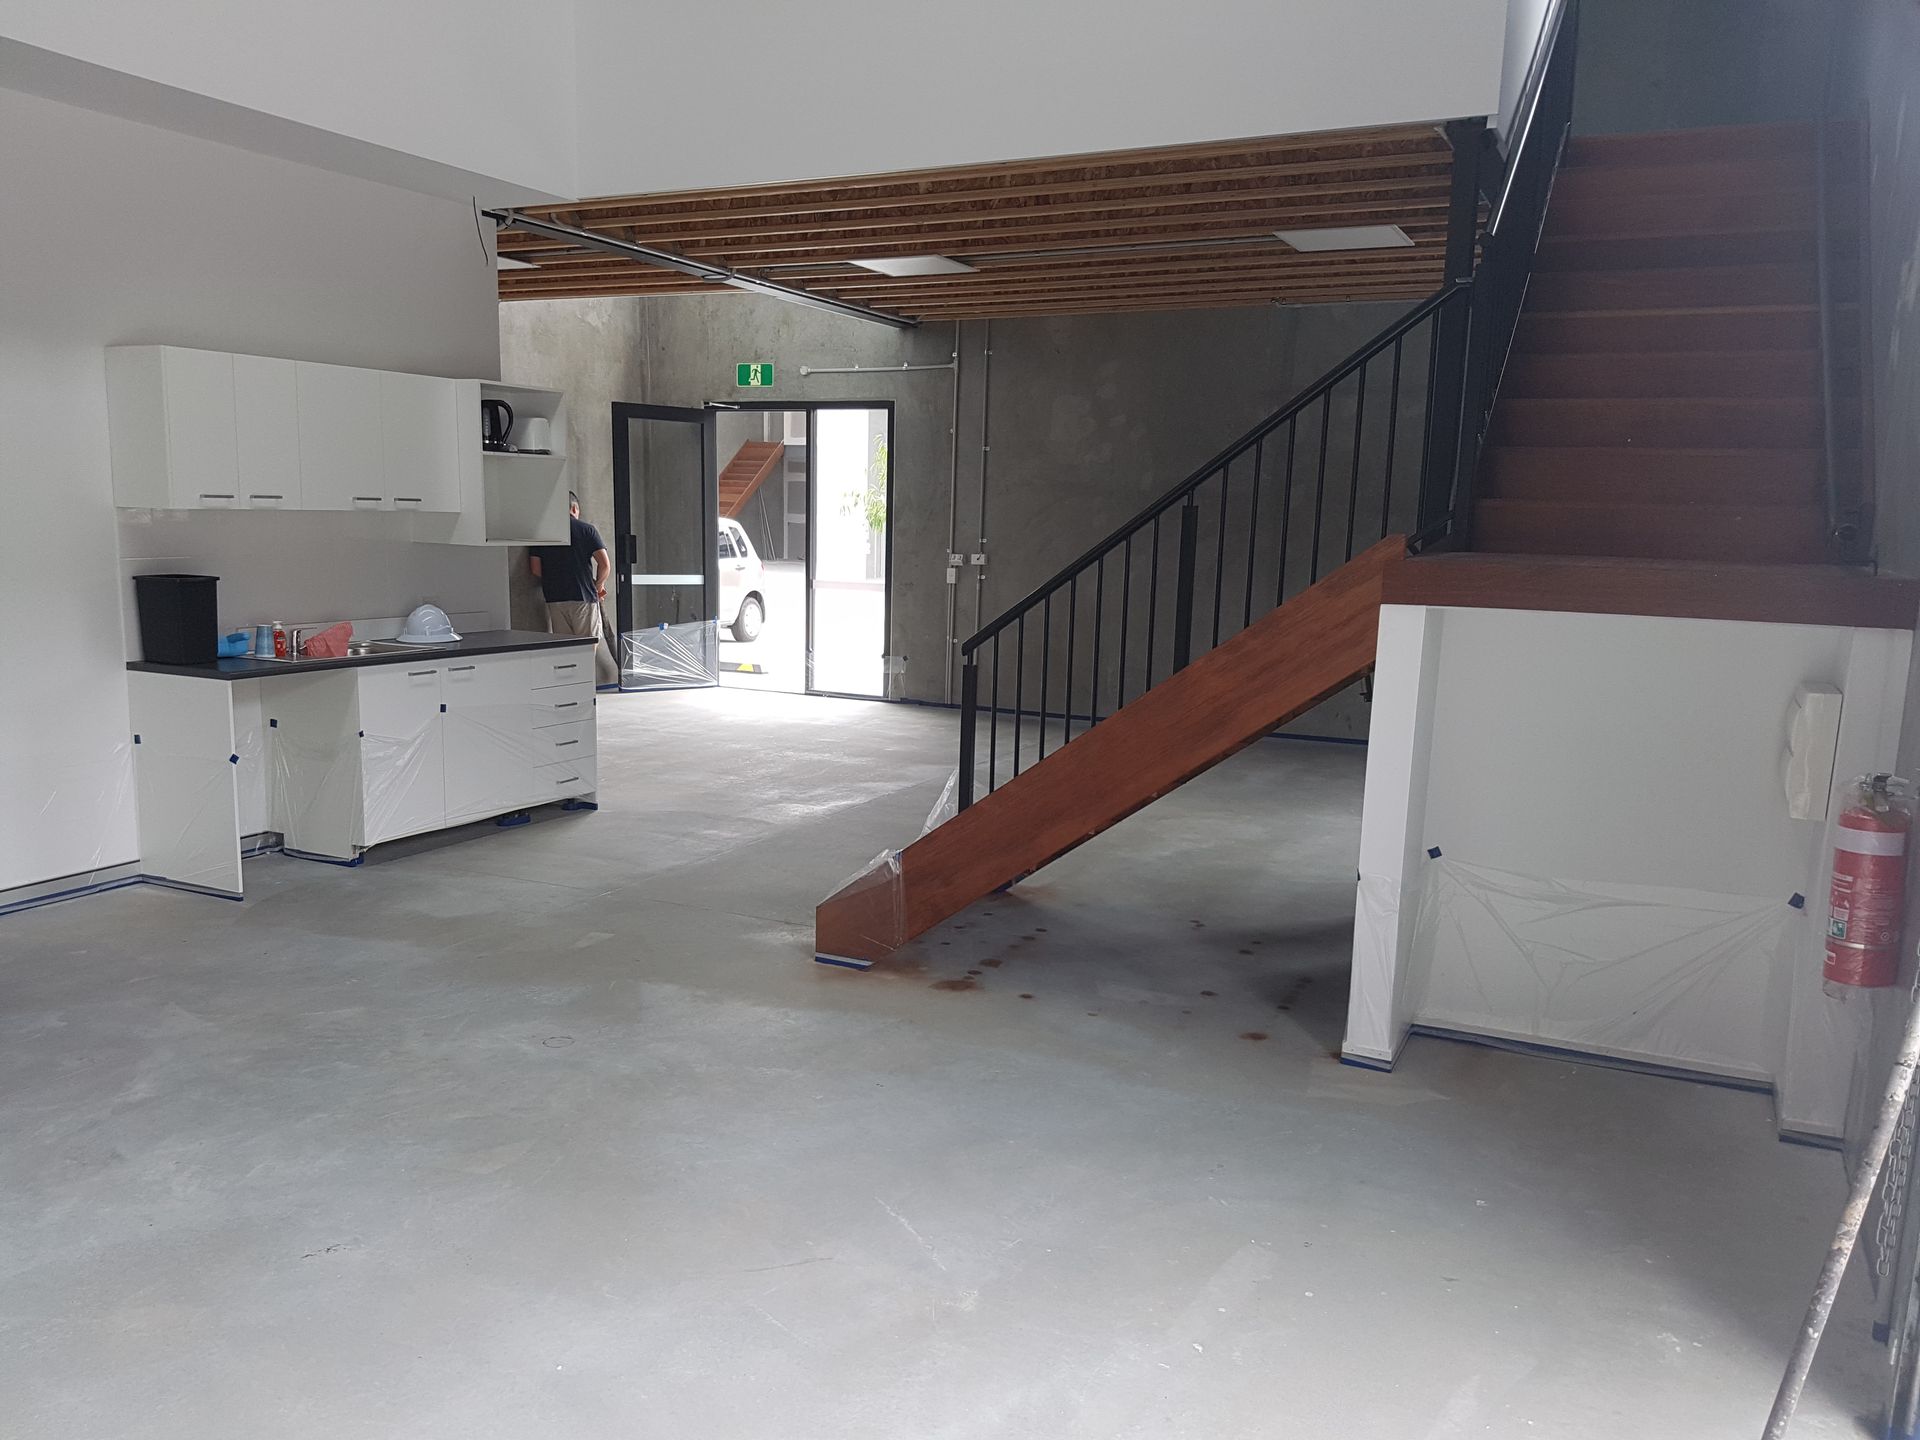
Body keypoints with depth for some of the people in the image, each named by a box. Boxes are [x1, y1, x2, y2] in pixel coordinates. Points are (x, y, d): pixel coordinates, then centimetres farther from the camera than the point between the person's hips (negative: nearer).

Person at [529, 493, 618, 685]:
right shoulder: (586, 529, -1)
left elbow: (535, 568, 4)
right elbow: (605, 564, -8)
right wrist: (598, 585, 8)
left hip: (554, 598, 3)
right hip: (584, 597, -3)